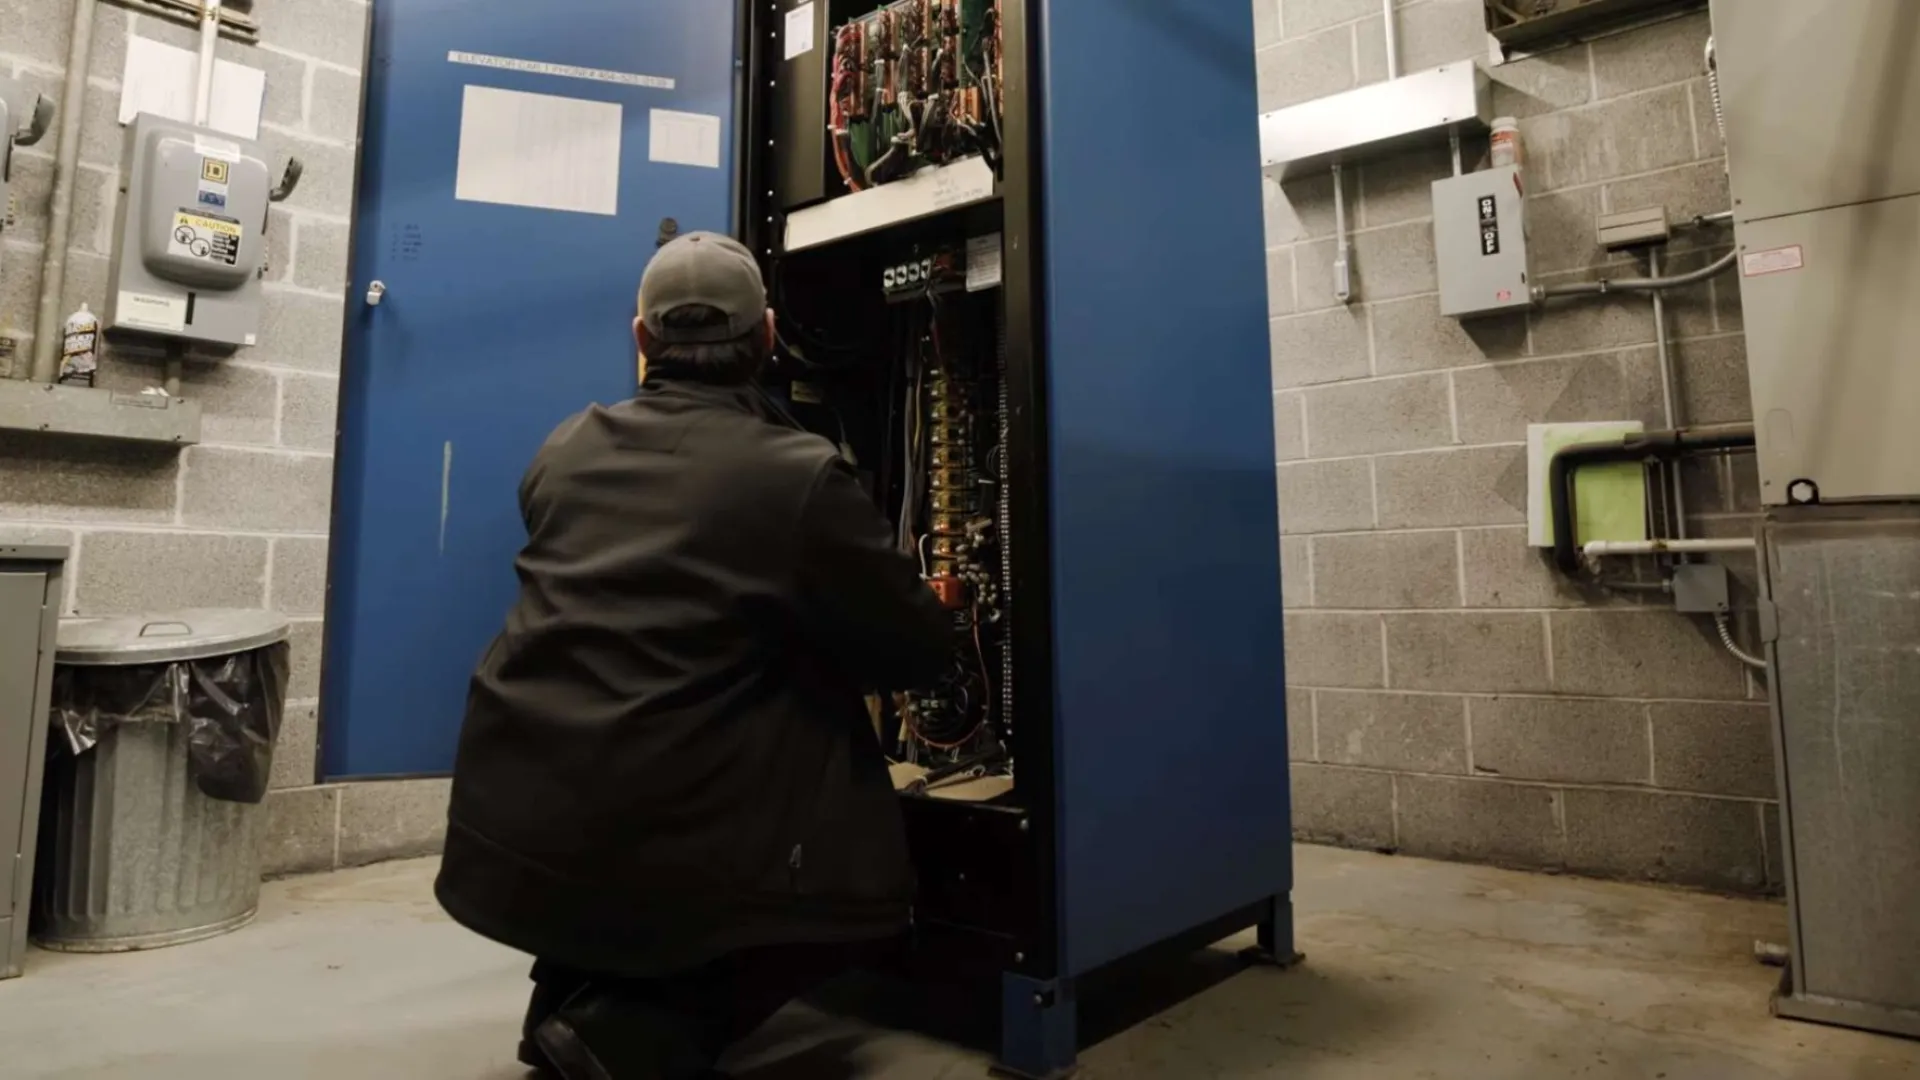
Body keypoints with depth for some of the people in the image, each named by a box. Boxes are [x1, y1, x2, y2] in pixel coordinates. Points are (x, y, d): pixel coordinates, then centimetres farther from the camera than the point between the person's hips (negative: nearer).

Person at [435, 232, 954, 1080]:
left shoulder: (566, 451, 7)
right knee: (871, 884, 14)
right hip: (657, 854, -6)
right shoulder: (801, 475, -10)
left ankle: (567, 998, 26)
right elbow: (915, 653, -1)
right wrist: (928, 610, 22)